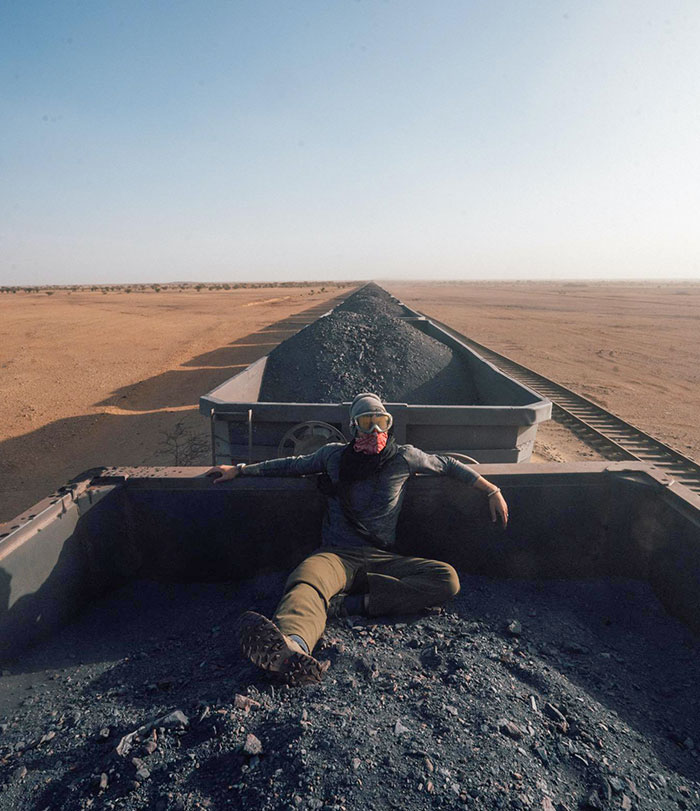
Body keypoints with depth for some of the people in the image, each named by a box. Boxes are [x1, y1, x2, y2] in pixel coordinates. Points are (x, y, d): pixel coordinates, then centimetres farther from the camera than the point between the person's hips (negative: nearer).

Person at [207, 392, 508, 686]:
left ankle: (349, 603, -35)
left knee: (447, 579, -27)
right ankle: (294, 647, -69)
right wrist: (240, 470, 26)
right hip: (337, 554, -1)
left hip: (382, 559, 2)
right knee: (305, 582, -37)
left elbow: (447, 465, 23)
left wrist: (492, 491, 21)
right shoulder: (334, 455, 10)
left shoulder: (404, 457, 9)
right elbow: (293, 464, 24)